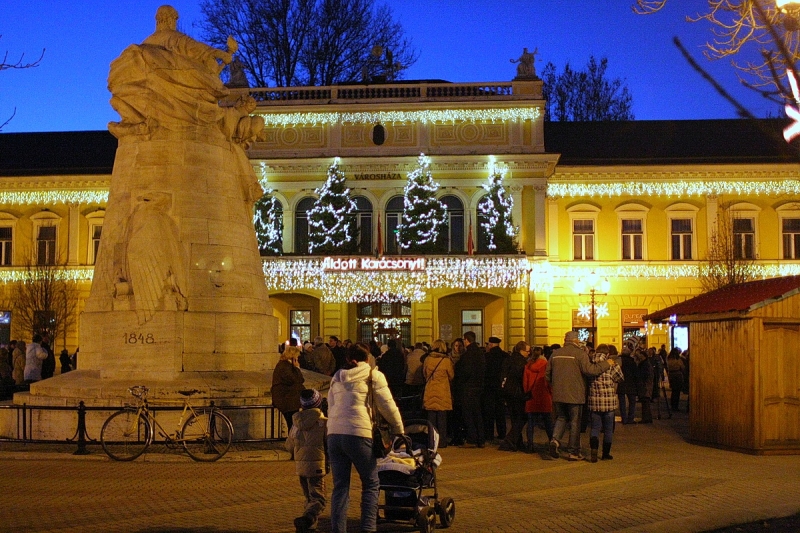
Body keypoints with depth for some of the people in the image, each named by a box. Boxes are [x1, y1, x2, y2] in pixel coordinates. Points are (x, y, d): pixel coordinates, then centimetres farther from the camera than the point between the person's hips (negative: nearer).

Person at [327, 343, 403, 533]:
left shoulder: (337, 378, 22)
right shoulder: (374, 376, 7)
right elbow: (387, 406, 6)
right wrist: (399, 430, 18)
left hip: (334, 434, 5)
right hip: (358, 434, -4)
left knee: (340, 487, 8)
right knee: (371, 484, 8)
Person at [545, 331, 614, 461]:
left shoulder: (556, 353, 7)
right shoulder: (579, 353, -10)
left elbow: (548, 373, 12)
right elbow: (589, 369, -19)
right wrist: (606, 364, -9)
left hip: (557, 395, 4)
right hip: (574, 395, -4)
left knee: (561, 418, 19)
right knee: (575, 422, 5)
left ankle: (555, 439, -6)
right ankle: (574, 452, 9)